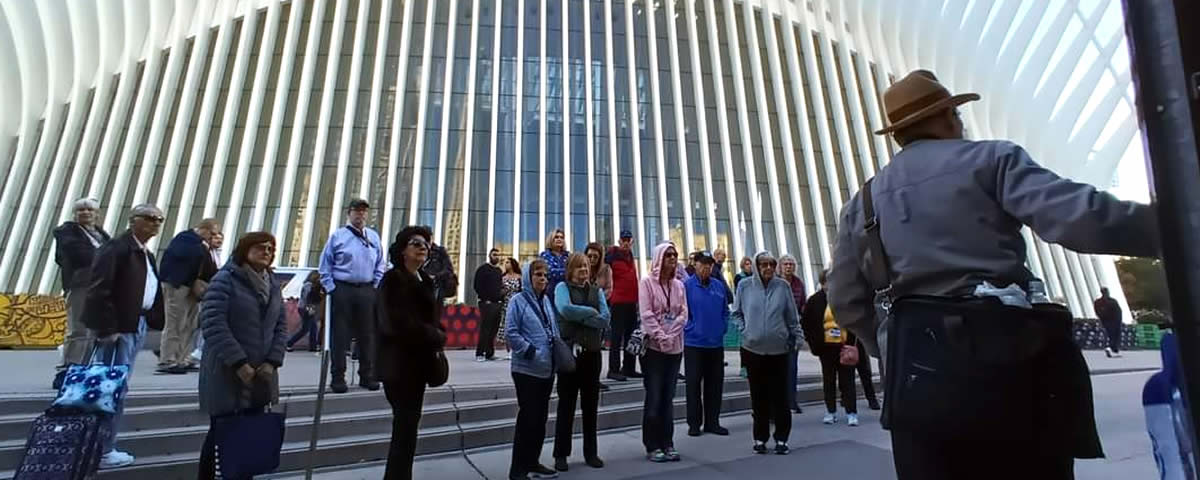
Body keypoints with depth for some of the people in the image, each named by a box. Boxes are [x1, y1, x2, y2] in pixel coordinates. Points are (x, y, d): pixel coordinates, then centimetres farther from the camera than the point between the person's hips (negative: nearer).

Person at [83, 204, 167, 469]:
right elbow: (99, 290, -18)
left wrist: (155, 321, 4)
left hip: (138, 326, 9)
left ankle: (102, 444, 28)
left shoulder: (147, 254, 15)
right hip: (117, 327, -9)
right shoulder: (116, 248, -12)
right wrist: (107, 328, -21)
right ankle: (103, 451, 7)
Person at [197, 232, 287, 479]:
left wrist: (272, 361, -3)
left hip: (261, 375, 6)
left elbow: (281, 325, 10)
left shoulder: (273, 285, 10)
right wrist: (239, 362, -19)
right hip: (226, 373, -5)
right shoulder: (225, 280, -8)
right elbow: (213, 323, -16)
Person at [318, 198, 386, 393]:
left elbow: (380, 265, 15)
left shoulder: (374, 237, 10)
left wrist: (376, 285, 5)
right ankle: (338, 377, 11)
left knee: (368, 334, 6)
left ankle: (367, 376, 16)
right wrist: (331, 288, -4)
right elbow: (325, 266, 3)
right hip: (342, 290, -3)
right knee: (340, 335, 1)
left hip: (367, 291, 3)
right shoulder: (337, 236, 1)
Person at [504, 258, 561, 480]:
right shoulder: (518, 300, -9)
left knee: (541, 418, 13)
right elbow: (510, 333, -14)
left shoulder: (547, 300, 9)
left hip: (547, 369, 6)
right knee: (527, 417, -1)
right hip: (526, 369, -6)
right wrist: (530, 351, -18)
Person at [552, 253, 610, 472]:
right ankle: (561, 454, 16)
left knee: (591, 404, 11)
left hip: (592, 352, 4)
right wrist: (591, 312, -10)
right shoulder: (563, 287, 1)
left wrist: (579, 314, -12)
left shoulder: (597, 291, 11)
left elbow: (606, 318, -3)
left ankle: (591, 452, 24)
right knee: (566, 404, 4)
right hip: (569, 351, -3)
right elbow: (565, 309, -20)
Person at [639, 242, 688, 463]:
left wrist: (670, 336, -11)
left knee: (668, 398, 10)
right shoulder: (647, 282, -5)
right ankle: (652, 446, 9)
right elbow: (646, 315, -12)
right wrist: (661, 338, -17)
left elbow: (683, 314, 2)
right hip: (653, 347, -4)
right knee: (654, 398, -1)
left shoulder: (679, 285, 9)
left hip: (675, 347, 5)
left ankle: (668, 444, 19)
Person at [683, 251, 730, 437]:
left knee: (715, 384, 11)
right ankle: (694, 423, 15)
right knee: (694, 385, 3)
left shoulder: (719, 285, 8)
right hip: (694, 343, -4)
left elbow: (725, 311, 15)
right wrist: (689, 329, -9)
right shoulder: (686, 285, -7)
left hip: (716, 343, 5)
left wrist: (722, 328, 5)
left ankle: (712, 422, 24)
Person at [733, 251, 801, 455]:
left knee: (780, 395, 4)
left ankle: (781, 438, 18)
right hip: (753, 349, 1)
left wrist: (796, 338, 4)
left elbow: (792, 316, 4)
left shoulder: (783, 286, -2)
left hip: (778, 349, 0)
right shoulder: (745, 286, -1)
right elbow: (736, 312, 9)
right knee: (758, 396, 10)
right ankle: (760, 438, 22)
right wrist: (744, 330, -3)